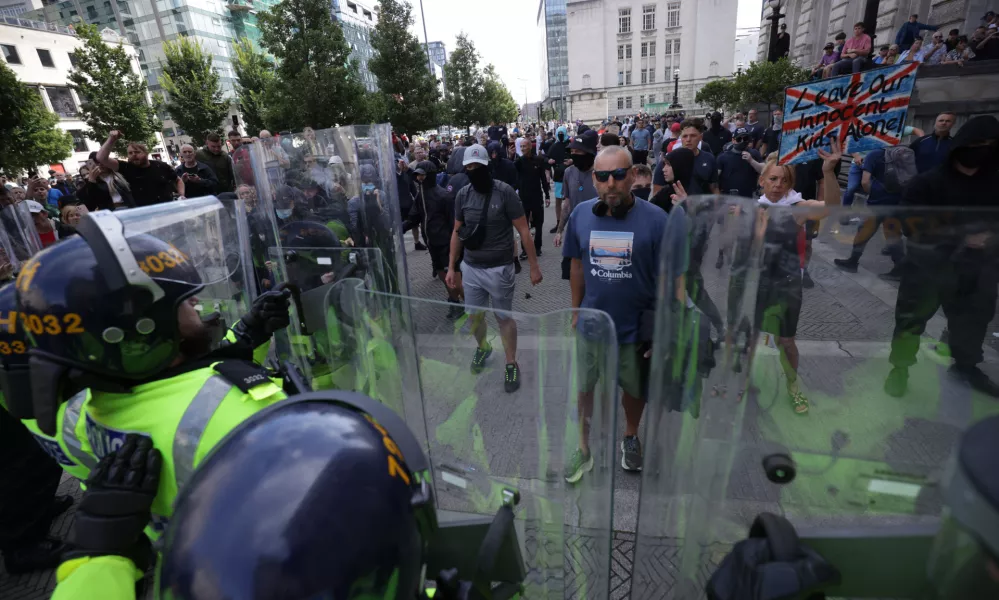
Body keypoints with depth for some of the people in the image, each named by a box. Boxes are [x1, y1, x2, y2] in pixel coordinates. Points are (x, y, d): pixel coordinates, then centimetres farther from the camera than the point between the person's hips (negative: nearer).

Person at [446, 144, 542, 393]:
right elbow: (457, 232, 10)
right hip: (470, 268, 4)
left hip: (499, 268, -4)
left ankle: (511, 364, 24)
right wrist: (451, 267, 8)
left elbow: (523, 230, -9)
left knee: (504, 317, 7)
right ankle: (483, 347, 45)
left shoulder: (504, 192, -12)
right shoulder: (462, 195, 2)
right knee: (474, 315, 16)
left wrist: (534, 265, -10)